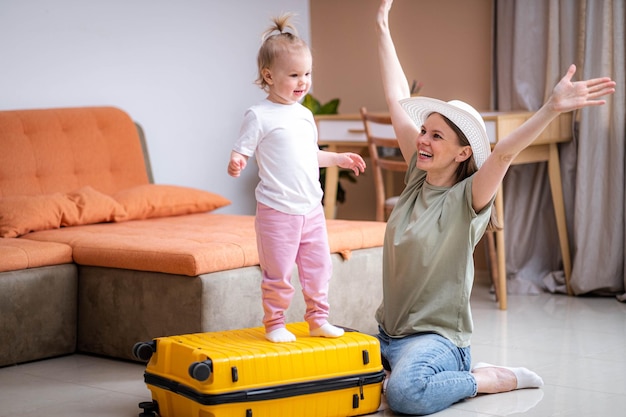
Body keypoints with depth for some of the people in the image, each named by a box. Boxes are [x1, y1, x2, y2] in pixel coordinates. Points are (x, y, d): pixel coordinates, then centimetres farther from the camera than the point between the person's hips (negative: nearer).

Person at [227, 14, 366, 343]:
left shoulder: (304, 115, 13)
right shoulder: (259, 116, -10)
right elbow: (241, 152, -12)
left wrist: (339, 158, 25)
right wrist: (236, 164, -33)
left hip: (311, 208, 7)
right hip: (277, 209, -7)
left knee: (319, 266, 12)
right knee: (278, 273, 0)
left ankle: (318, 319, 26)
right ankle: (274, 324, 14)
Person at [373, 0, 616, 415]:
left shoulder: (467, 198, -11)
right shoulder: (418, 178, 5)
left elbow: (503, 154, -30)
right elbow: (397, 100, 8)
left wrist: (552, 108, -45)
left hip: (436, 337, -8)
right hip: (388, 333, 8)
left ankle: (494, 379, -7)